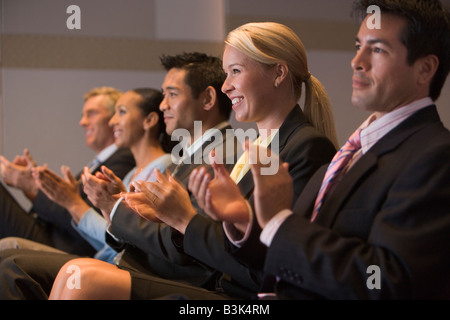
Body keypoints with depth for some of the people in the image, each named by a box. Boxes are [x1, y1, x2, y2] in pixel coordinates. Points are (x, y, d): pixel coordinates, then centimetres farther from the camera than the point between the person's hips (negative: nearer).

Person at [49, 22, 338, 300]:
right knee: (76, 272, -4)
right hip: (216, 285, 9)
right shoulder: (258, 148, 18)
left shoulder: (309, 148, -11)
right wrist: (165, 214, 5)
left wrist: (186, 219, -10)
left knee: (90, 282, -19)